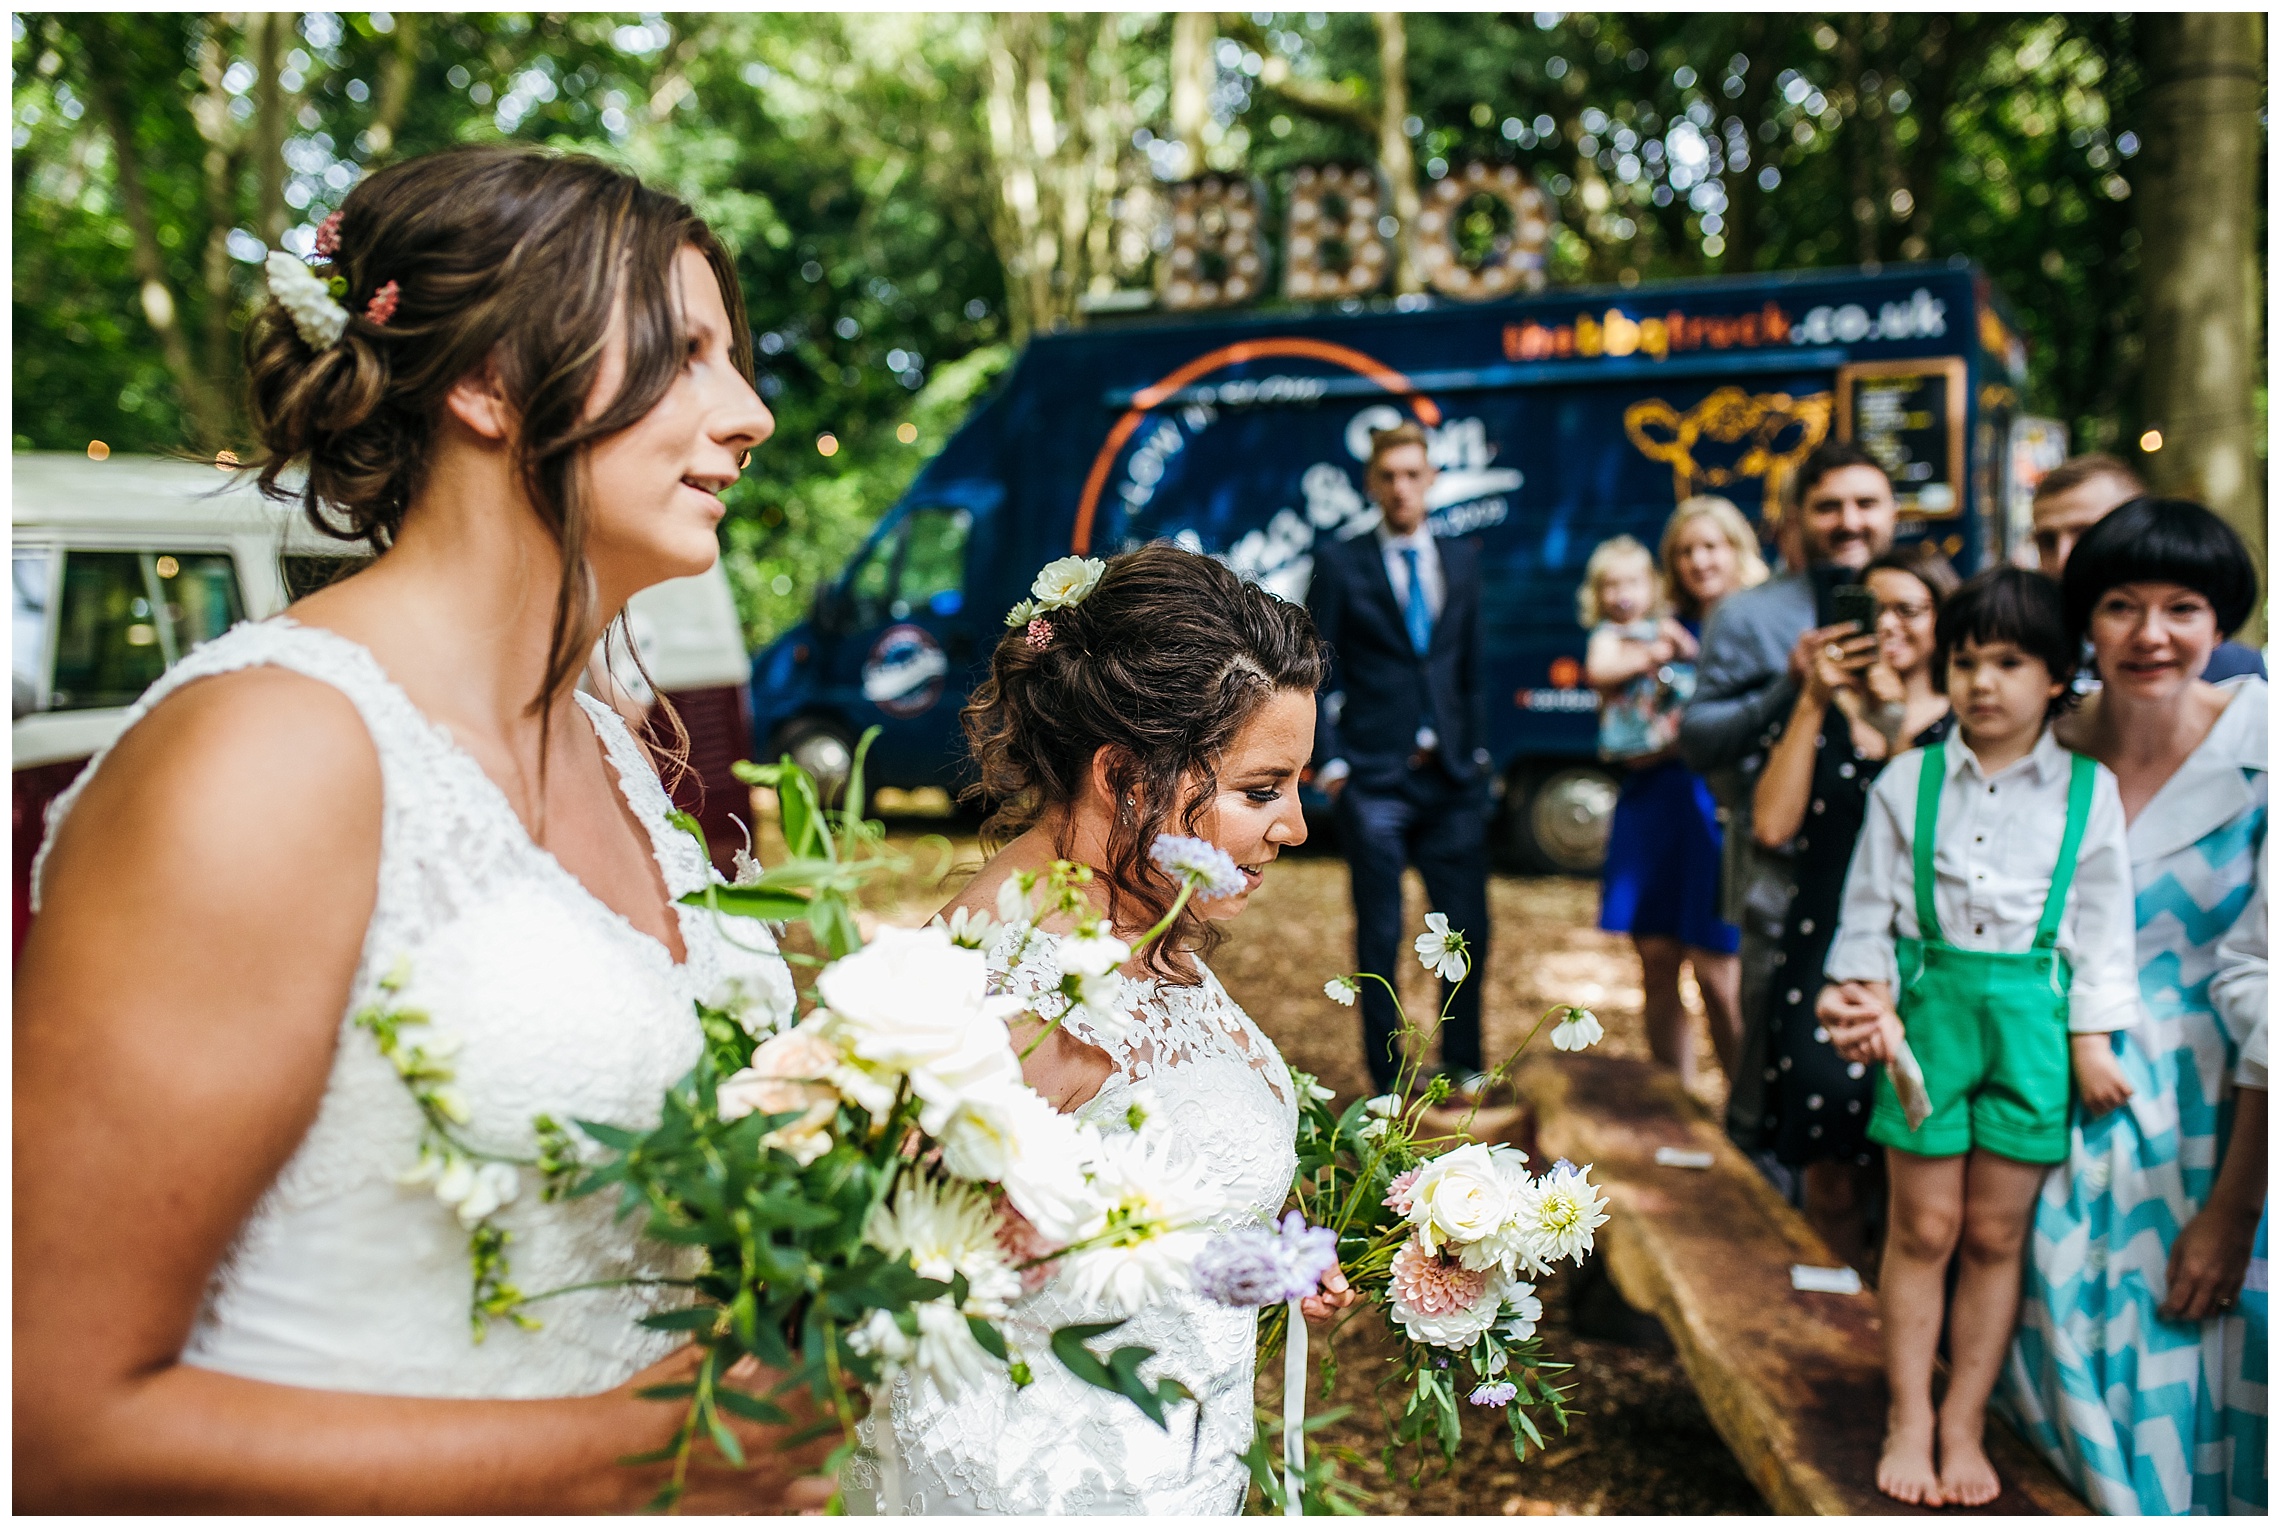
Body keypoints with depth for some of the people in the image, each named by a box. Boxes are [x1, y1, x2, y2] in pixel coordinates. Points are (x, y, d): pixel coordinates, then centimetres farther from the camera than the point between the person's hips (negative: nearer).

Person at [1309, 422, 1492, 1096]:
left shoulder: (1462, 561, 12)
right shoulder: (1340, 564, 1)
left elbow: (1471, 669, 15)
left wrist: (1478, 750, 8)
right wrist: (1329, 765, -6)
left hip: (1453, 779, 3)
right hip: (1373, 781, -3)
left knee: (1468, 929, 6)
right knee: (1379, 938, 3)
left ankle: (1463, 1066, 22)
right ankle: (1387, 1084, 14)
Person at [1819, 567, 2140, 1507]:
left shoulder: (2088, 792, 3)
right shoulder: (1908, 782, 2)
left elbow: (2102, 925, 5)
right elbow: (1870, 909, 4)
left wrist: (2094, 1041, 1)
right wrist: (1869, 1001, -8)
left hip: (2032, 1013, 0)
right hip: (1929, 1004, 0)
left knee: (1996, 1234, 7)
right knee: (1923, 1227, 4)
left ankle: (1964, 1426, 22)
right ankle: (1908, 1420, 18)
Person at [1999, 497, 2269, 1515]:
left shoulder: (2255, 759, -12)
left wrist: (2235, 1211, -13)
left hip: (2211, 1126, -3)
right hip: (2065, 1119, 3)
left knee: (2179, 1390, 5)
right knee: (2068, 1378, 11)